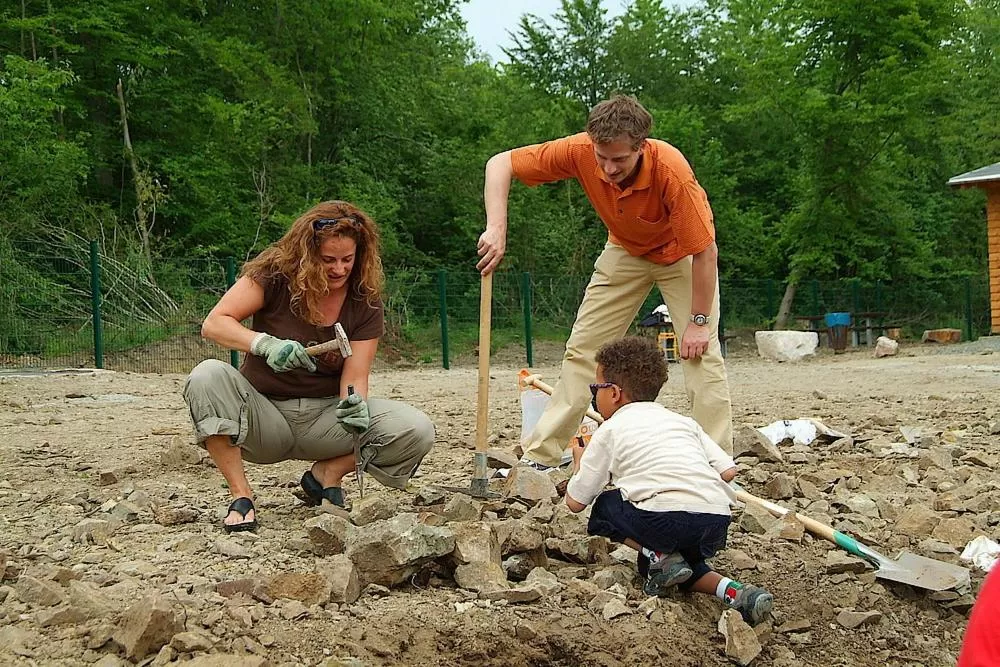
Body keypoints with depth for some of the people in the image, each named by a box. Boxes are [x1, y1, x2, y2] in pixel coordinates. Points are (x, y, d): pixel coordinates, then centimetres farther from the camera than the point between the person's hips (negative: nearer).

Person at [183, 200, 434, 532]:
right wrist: (265, 344, -35)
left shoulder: (365, 301, -3)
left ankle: (326, 474, 3)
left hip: (324, 417, 2)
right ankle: (241, 495, -20)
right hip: (263, 411, -2)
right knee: (207, 376, -33)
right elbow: (214, 323, -17)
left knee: (417, 430, -20)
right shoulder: (275, 275, -10)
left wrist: (355, 405, -34)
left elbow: (354, 377, -10)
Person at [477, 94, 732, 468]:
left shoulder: (671, 169, -38)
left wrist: (699, 321, -25)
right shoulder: (579, 151, -30)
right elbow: (500, 164, -21)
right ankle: (540, 458, 6)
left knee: (701, 351, -15)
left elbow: (704, 251, -29)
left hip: (681, 253, -3)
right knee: (582, 349, 0)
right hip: (624, 251, 3)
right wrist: (496, 229, -34)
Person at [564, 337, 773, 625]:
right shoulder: (683, 421, 24)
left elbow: (575, 502, 14)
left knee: (604, 507, 22)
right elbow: (728, 471, 16)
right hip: (718, 522, 5)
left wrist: (579, 461, 35)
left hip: (664, 519, -5)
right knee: (682, 561, 33)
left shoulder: (608, 432, 10)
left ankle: (657, 557, 2)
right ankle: (735, 592, 7)